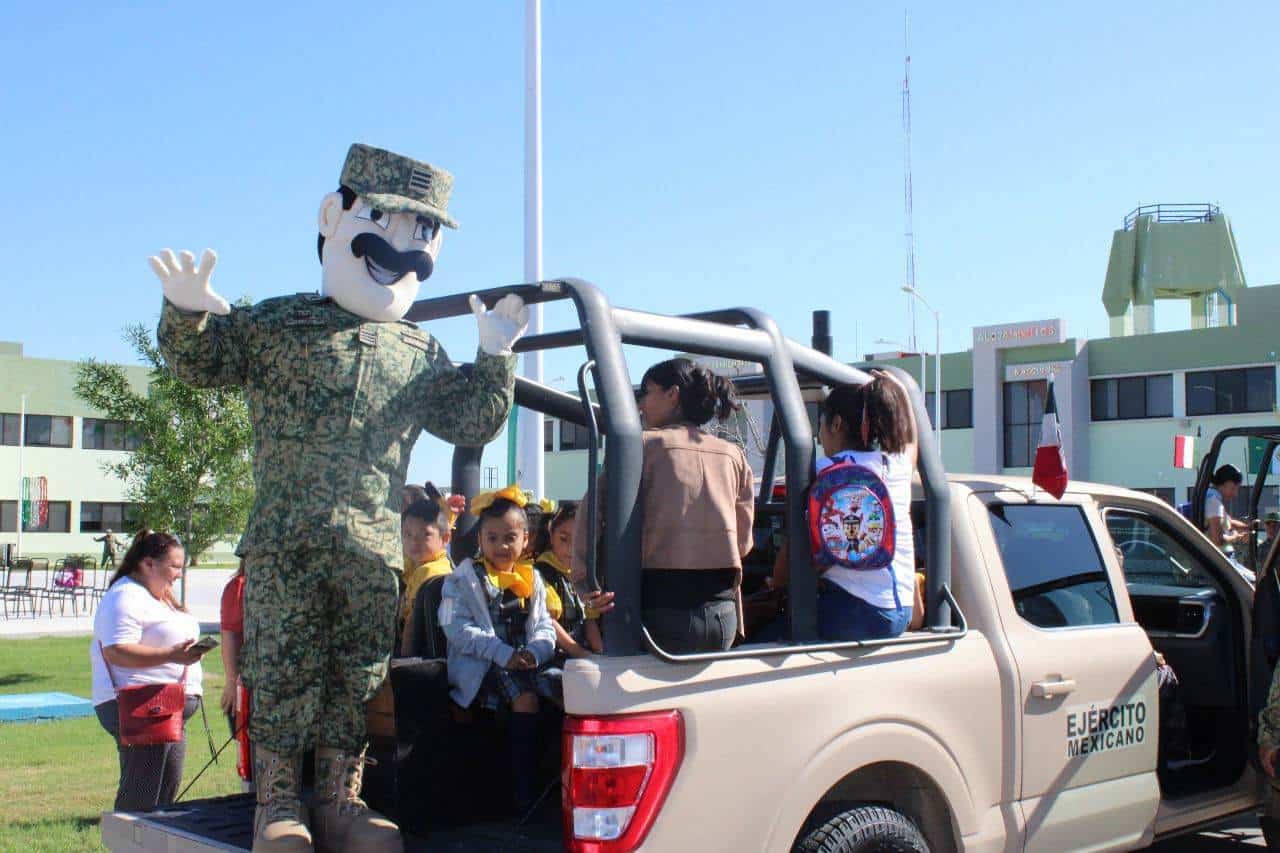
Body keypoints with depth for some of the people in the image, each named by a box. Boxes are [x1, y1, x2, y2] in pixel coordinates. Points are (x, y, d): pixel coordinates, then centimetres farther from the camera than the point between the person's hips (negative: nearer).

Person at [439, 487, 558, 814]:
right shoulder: (464, 578, 3)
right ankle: (523, 792, -26)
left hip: (528, 662, 5)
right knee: (526, 699, -32)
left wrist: (536, 652, -12)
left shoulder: (531, 579, 18)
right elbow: (458, 628, -9)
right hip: (481, 666, -5)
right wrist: (503, 653, -20)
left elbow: (545, 626, 13)